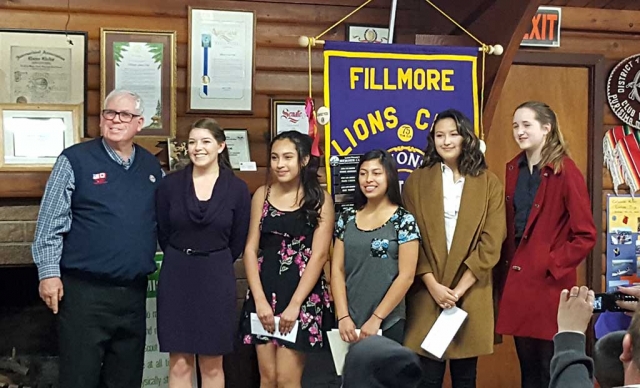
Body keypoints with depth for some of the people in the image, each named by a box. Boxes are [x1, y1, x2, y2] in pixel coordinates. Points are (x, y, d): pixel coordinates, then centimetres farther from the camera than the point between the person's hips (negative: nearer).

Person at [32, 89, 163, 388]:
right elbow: (50, 222, -6)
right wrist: (48, 273, -11)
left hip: (134, 292, 5)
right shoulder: (75, 160, -5)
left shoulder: (151, 166, 10)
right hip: (85, 291, -5)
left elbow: (161, 222, 18)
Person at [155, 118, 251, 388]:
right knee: (179, 365, 4)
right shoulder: (170, 184, -1)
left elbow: (237, 242, 6)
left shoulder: (237, 189, -2)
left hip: (216, 280, 0)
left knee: (212, 366, 8)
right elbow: (163, 234, 8)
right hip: (176, 278, 1)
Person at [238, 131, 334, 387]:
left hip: (302, 292, -3)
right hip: (265, 290, 3)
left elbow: (319, 255, -8)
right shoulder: (262, 194, 6)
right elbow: (251, 249, 3)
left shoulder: (320, 199, -3)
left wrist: (294, 304, -13)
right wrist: (260, 299, -6)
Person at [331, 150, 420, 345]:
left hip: (388, 324, -3)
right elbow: (337, 270, 4)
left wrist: (376, 318, -12)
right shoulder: (346, 219, 6)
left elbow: (406, 276, -9)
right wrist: (343, 316, -6)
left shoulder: (404, 220, -5)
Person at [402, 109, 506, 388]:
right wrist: (433, 285, -11)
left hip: (471, 295, 1)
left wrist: (459, 289, -10)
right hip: (426, 294, 0)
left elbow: (491, 241, -2)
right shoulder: (417, 181, 4)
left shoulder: (488, 182, 4)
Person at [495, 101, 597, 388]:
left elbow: (585, 235, -13)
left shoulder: (566, 172, -12)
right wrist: (505, 268, 7)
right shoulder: (513, 169, 8)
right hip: (517, 280, 6)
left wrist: (553, 265, -13)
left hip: (549, 284, -6)